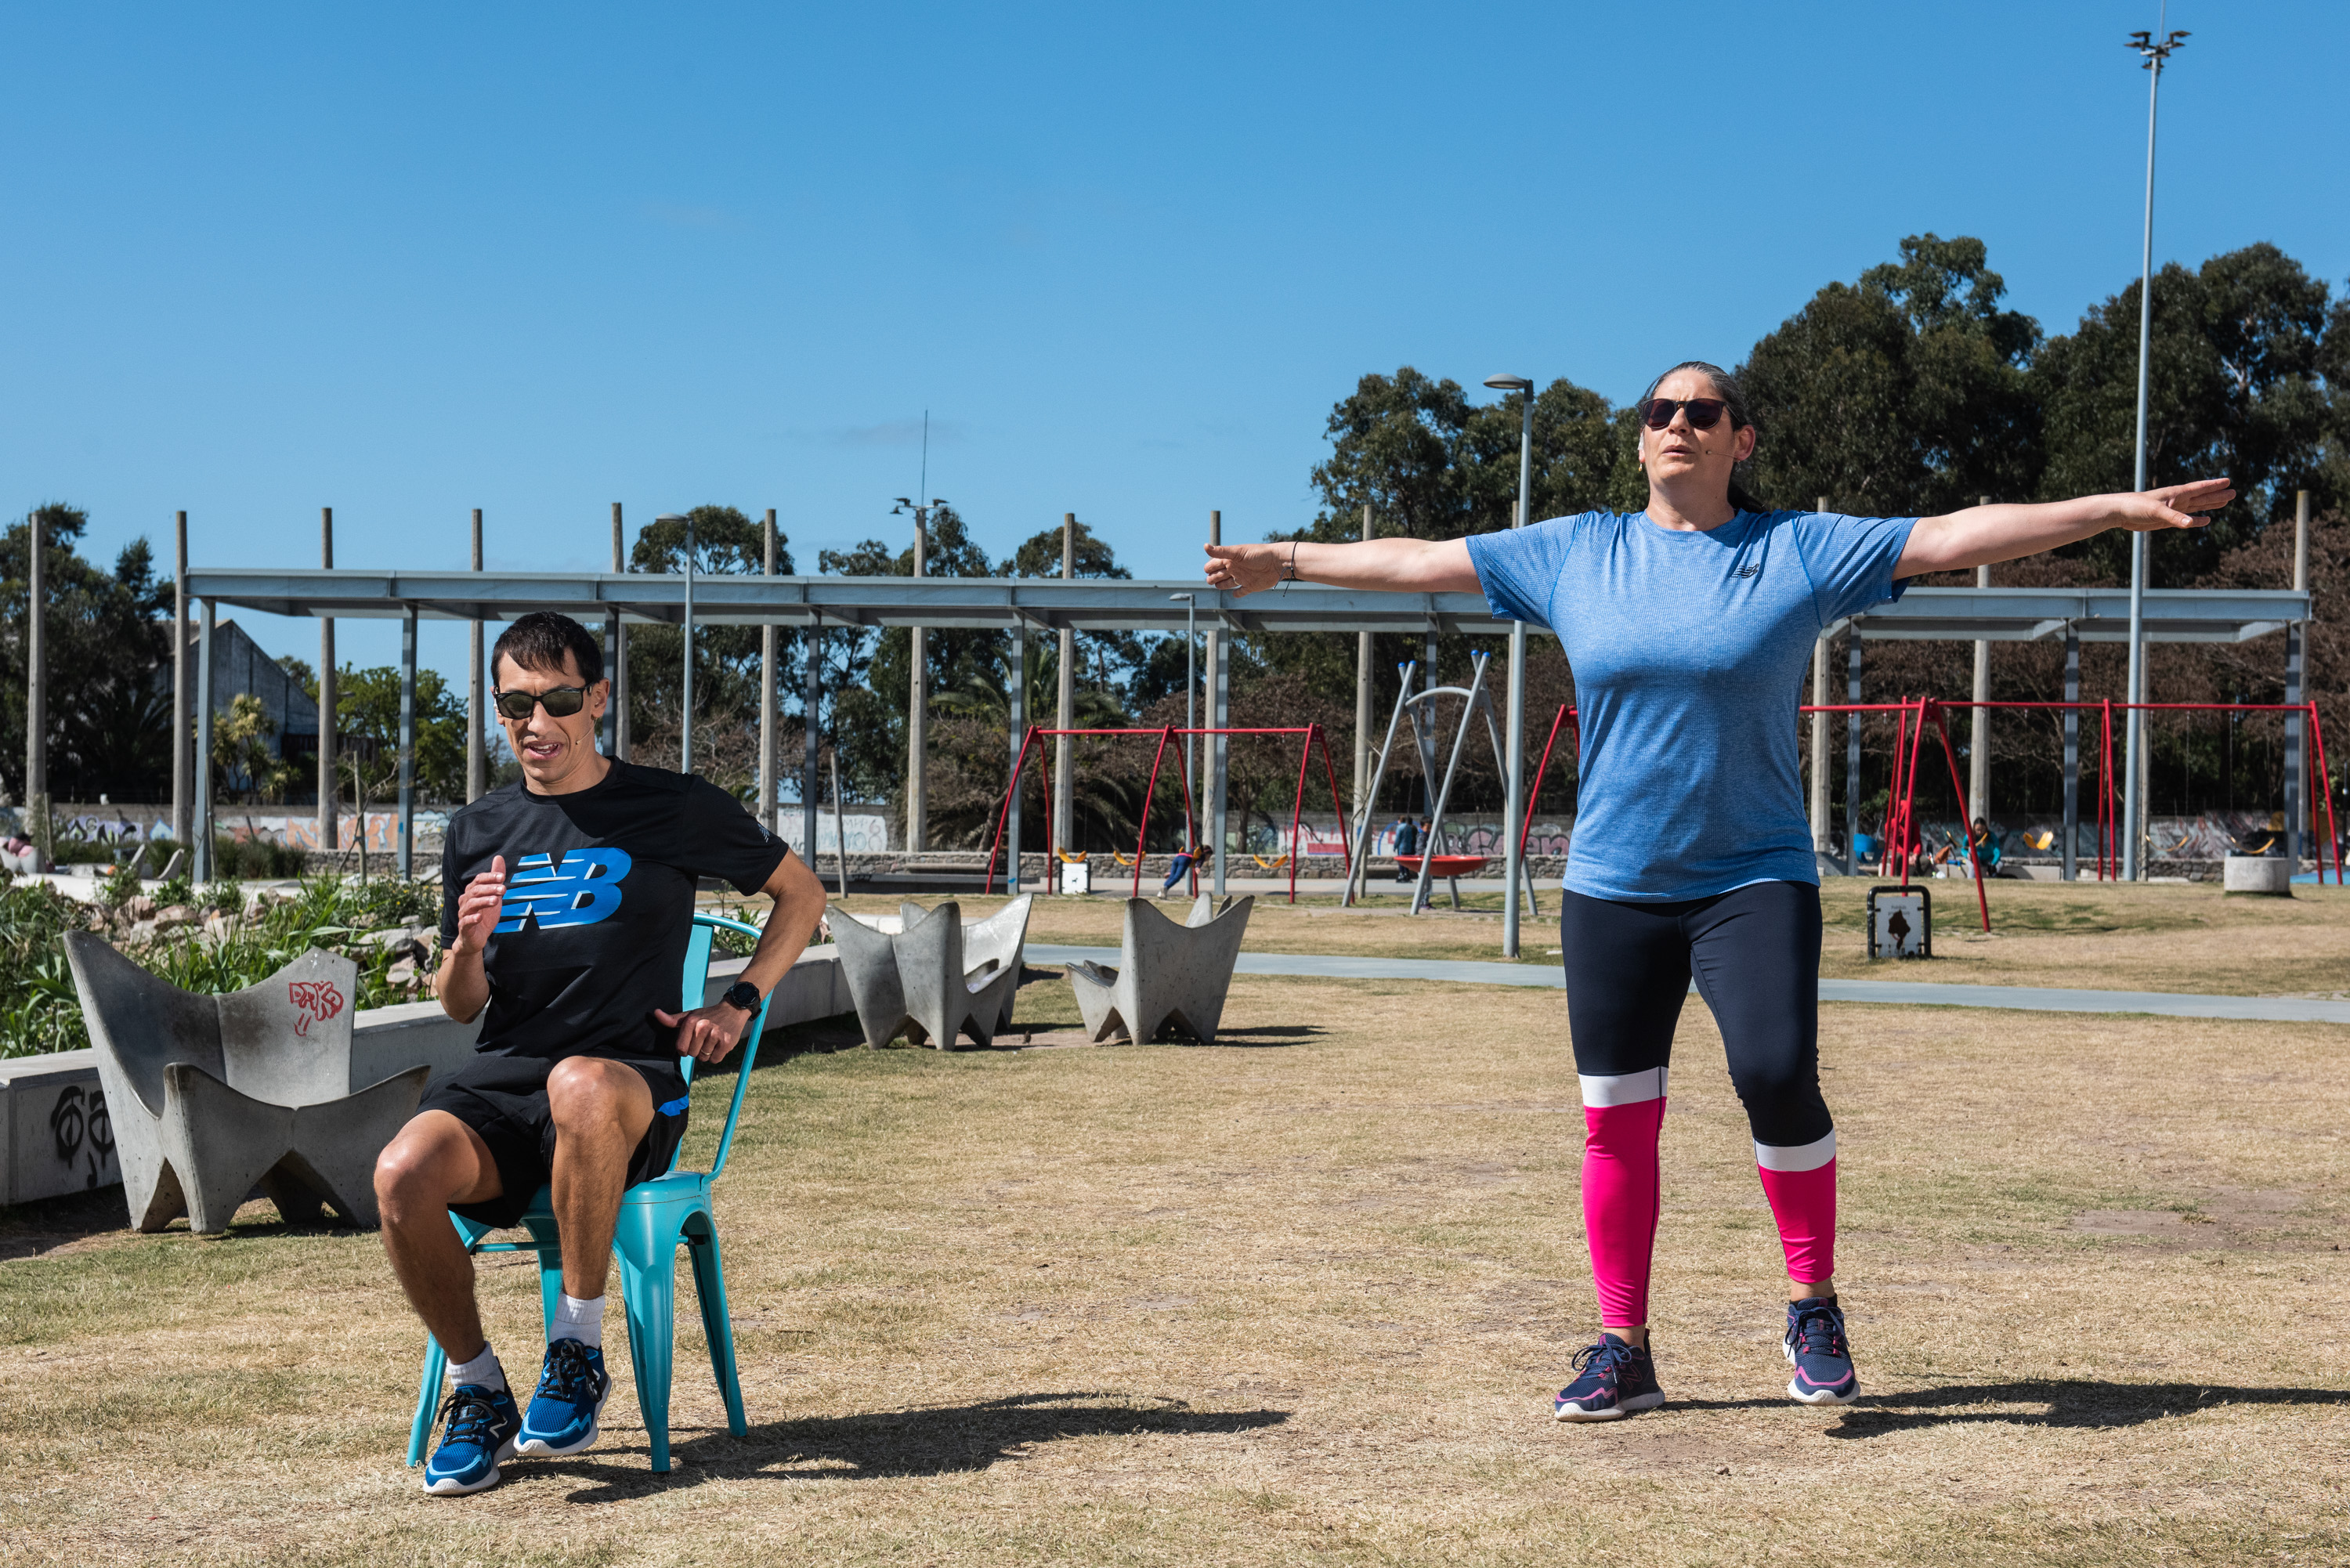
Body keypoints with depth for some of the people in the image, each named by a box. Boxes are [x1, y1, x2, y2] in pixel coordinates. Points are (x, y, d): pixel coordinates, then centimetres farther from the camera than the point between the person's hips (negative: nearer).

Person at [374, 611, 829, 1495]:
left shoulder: (674, 809, 4)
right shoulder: (477, 833, 14)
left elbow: (799, 893, 17)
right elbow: (461, 1008, 18)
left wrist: (739, 1002, 5)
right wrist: (468, 945, -5)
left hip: (634, 1081, -3)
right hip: (500, 1080, 3)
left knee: (580, 1085, -41)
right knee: (403, 1175, -30)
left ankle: (579, 1348, -22)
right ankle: (477, 1388, -5)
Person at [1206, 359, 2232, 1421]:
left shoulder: (1802, 549, 2)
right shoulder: (1573, 553, 8)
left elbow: (1954, 536, -1)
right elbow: (1419, 560, 14)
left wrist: (2119, 508, -6)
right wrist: (1284, 562, 19)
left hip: (1755, 879, -2)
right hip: (1613, 885, 2)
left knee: (1777, 1077, -20)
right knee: (1615, 1122, 4)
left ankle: (1812, 1307, 2)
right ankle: (1623, 1350, 18)